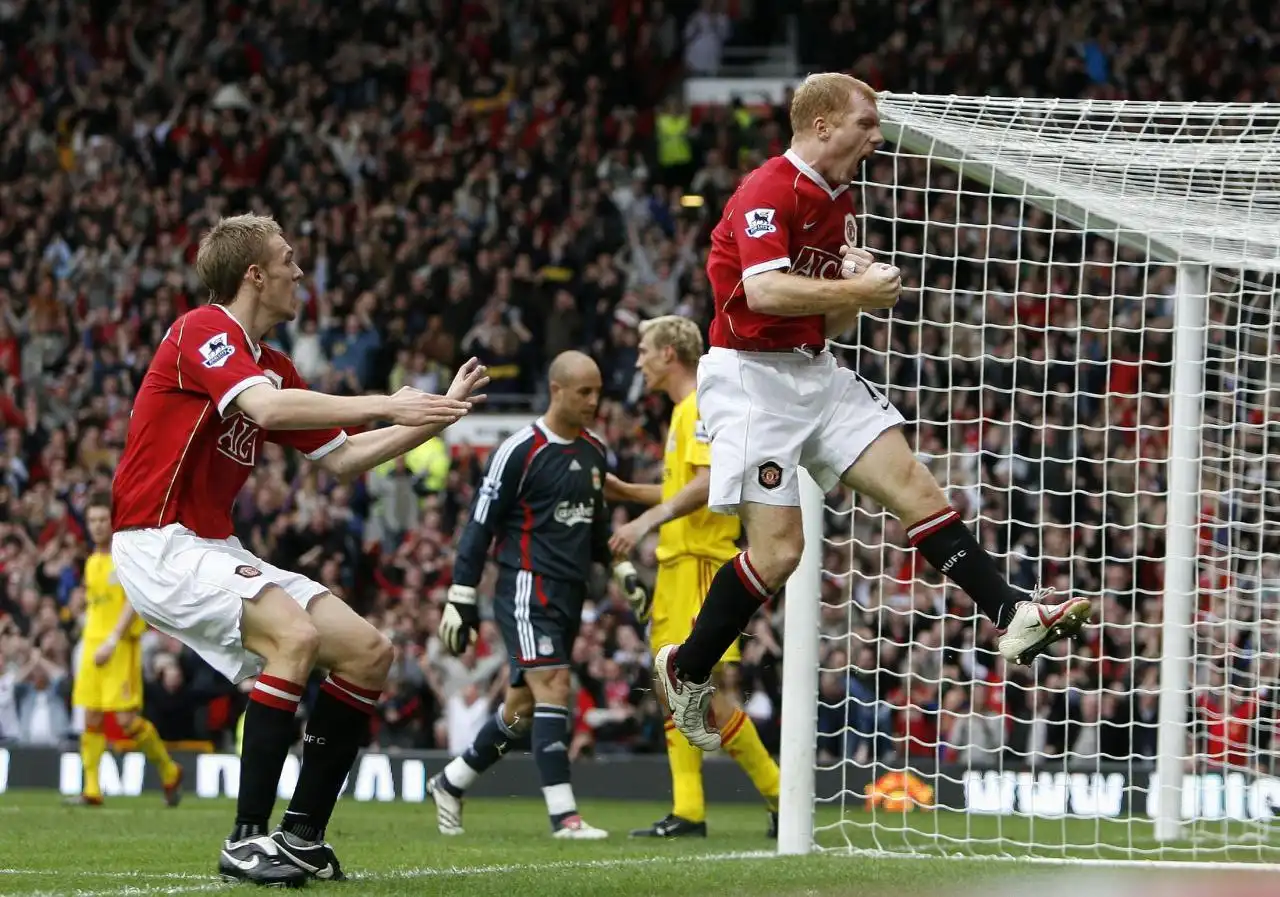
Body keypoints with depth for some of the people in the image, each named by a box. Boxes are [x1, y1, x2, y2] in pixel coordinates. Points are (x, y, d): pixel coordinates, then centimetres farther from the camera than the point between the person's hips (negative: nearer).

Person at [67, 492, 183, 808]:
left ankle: (169, 772, 9)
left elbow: (134, 601, -15)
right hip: (93, 644, 7)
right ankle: (91, 790, 2)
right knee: (91, 717, 1)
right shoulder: (92, 562, 16)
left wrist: (113, 640, -21)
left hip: (121, 644, -7)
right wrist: (89, 641, 15)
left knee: (126, 719, -11)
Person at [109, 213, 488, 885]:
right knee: (296, 634, -30)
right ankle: (247, 840, -26)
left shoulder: (274, 366, 16)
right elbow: (266, 407, -29)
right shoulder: (203, 331, -12)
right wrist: (386, 406, -27)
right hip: (159, 545, -10)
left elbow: (340, 457, 21)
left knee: (368, 652, 0)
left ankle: (301, 835, 3)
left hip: (218, 548, 10)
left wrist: (437, 415, 14)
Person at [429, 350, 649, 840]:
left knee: (523, 706, 11)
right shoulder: (520, 451, -10)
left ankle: (450, 783, 28)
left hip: (570, 595, 8)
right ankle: (564, 815, -19)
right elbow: (481, 524, -8)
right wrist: (461, 598, -10)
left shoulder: (595, 452, 13)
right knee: (552, 688, -17)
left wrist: (624, 573, 17)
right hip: (527, 591, -8)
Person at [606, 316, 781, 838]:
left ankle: (780, 798, -7)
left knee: (709, 692, -14)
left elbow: (707, 483, -23)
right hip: (677, 563, 11)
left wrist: (649, 520, -28)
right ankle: (688, 812, 6)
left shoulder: (702, 408, -10)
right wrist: (623, 492, 23)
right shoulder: (683, 411, 21)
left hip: (701, 561, -11)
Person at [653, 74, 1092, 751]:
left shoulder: (839, 205, 14)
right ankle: (685, 671, 8)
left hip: (816, 373, 9)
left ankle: (1013, 616, -6)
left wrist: (859, 289, -4)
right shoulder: (768, 191, -14)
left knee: (916, 488, -2)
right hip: (751, 377, -9)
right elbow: (764, 290, -29)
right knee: (778, 549, -10)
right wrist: (858, 290, -22)